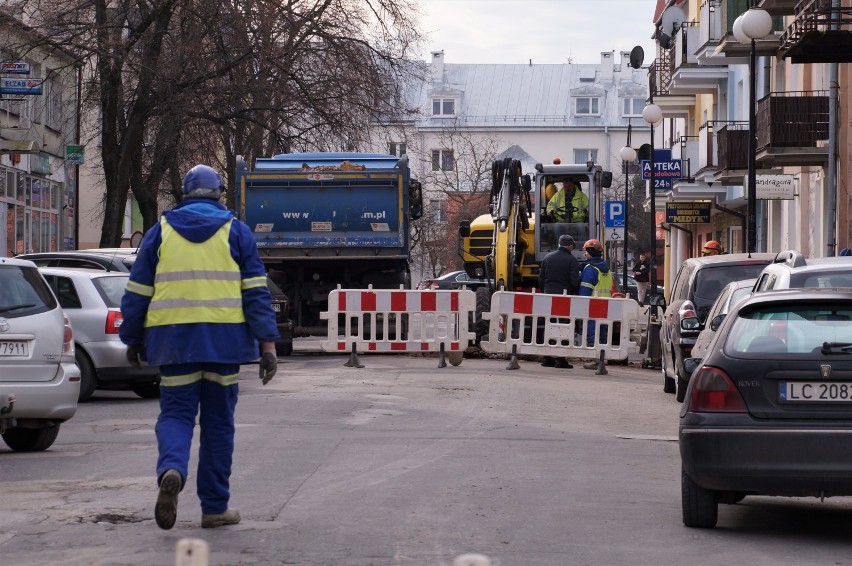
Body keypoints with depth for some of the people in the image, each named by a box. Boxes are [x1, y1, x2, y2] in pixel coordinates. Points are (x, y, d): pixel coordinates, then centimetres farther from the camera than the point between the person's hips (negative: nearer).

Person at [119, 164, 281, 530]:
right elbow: (256, 293, 0)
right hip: (224, 339, 0)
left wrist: (133, 340, 20)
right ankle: (214, 507, 11)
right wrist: (267, 345, -1)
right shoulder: (235, 231, 5)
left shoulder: (160, 232, 8)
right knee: (218, 421, 8)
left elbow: (137, 293, 10)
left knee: (175, 412, 6)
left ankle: (172, 469, -26)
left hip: (174, 339, 0)